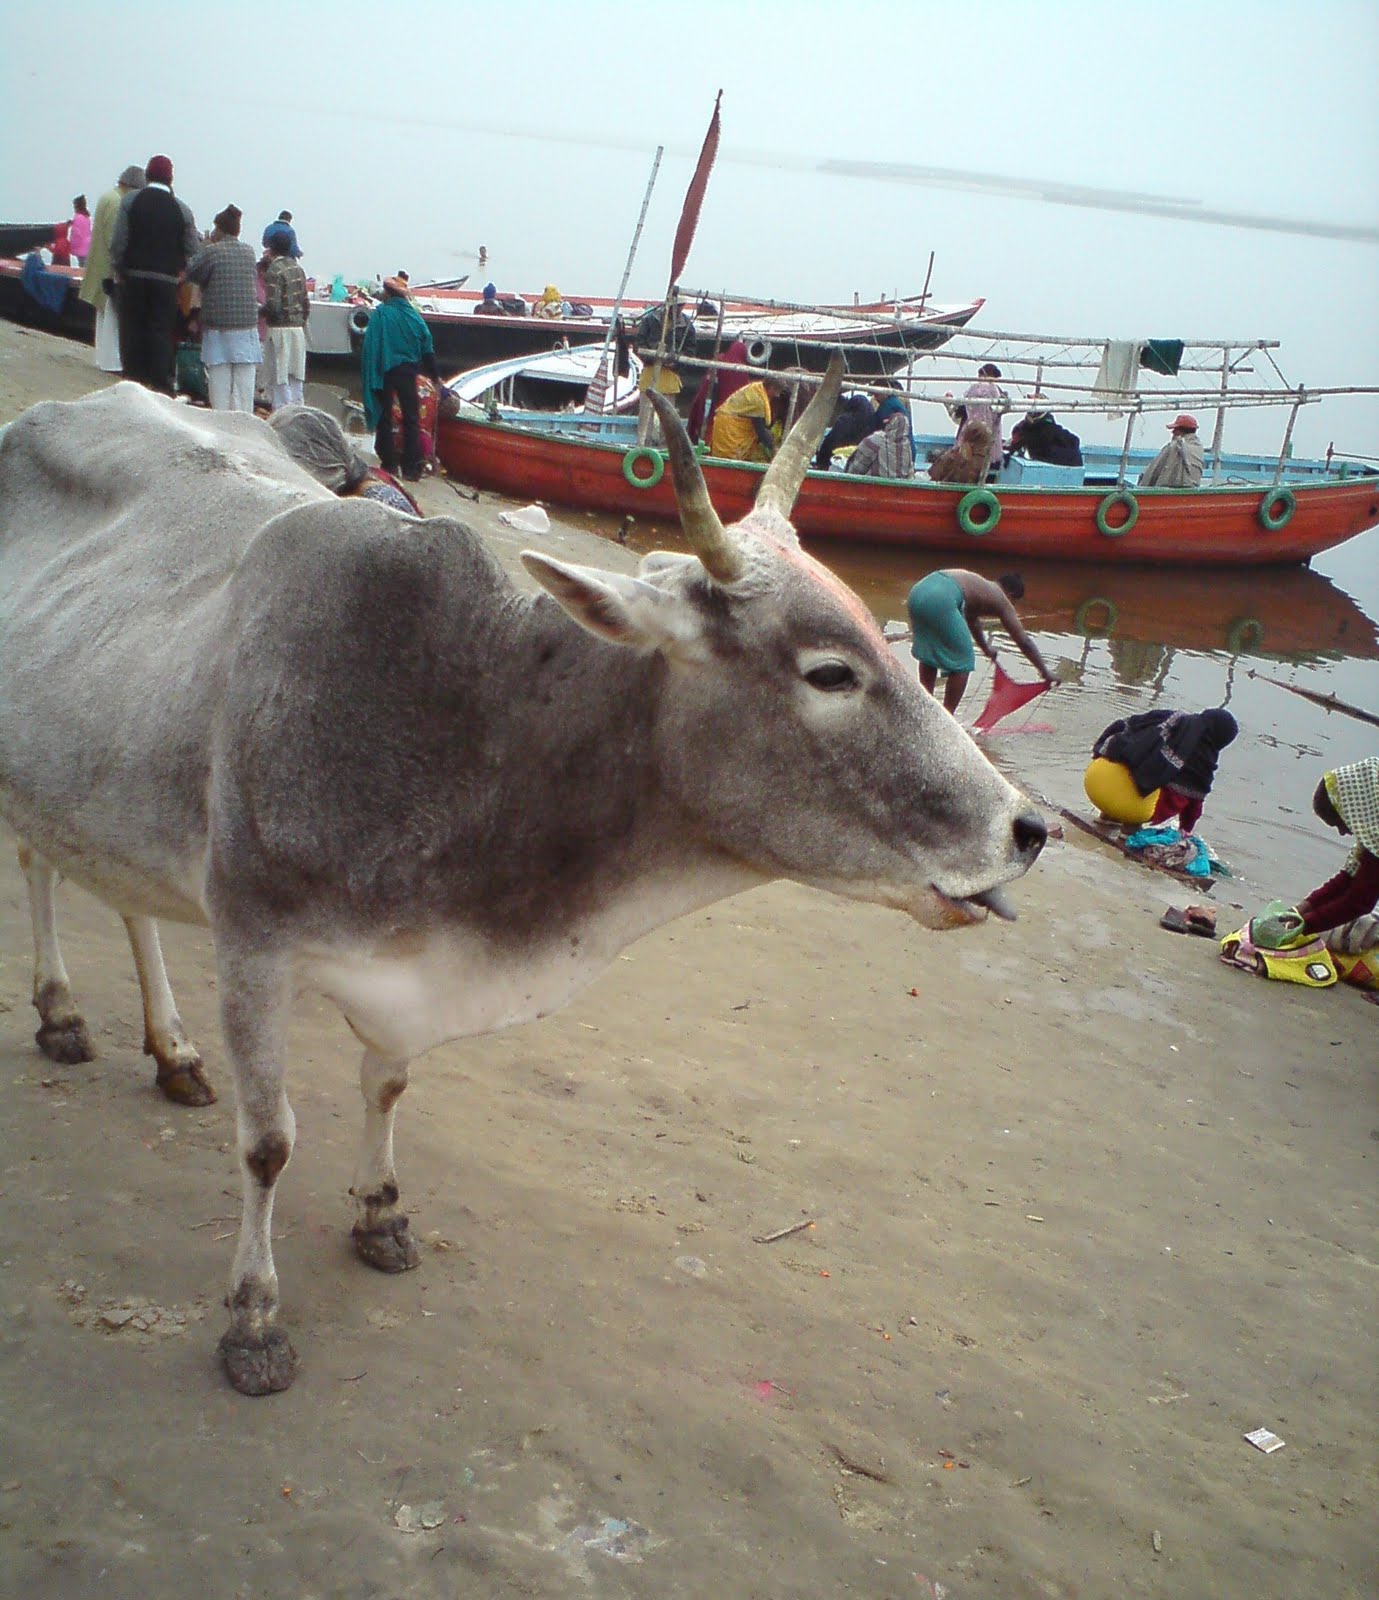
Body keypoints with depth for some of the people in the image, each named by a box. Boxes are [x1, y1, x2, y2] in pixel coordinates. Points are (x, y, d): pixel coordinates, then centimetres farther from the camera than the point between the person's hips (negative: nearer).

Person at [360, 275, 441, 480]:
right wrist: (435, 376, 18)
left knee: (384, 418, 10)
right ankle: (411, 466, 5)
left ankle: (389, 463, 10)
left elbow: (369, 346, -15)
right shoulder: (414, 316, 0)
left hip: (384, 371, -2)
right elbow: (428, 350, 7)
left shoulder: (380, 314, -11)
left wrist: (368, 374, -10)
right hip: (407, 372, 2)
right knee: (411, 418, 9)